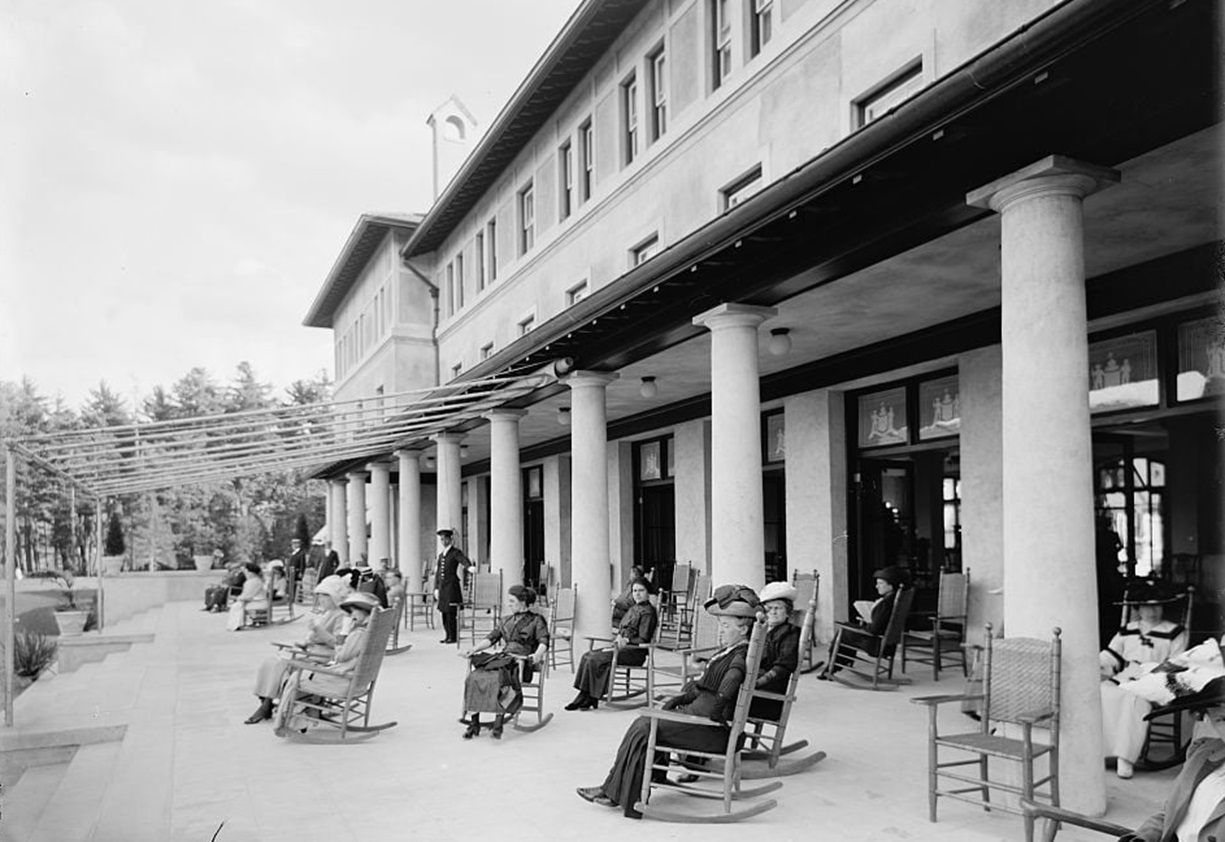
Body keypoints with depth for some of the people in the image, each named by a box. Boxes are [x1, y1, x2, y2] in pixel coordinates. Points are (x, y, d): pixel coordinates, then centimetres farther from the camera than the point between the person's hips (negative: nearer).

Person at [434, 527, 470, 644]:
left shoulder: (455, 552, -4)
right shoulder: (441, 555, 17)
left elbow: (465, 561, -21)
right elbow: (437, 572, 18)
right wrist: (436, 588, 13)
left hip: (452, 585, -7)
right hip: (442, 586, 7)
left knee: (451, 611, -8)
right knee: (443, 611, 8)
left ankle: (453, 636, -3)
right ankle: (448, 635, 17)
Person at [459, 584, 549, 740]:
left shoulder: (536, 620, 8)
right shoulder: (508, 621, 27)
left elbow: (544, 642, -6)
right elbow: (491, 638, 19)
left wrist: (537, 655, -27)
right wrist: (474, 650, 4)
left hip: (522, 661, -5)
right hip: (503, 657, 5)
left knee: (500, 679, -36)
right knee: (474, 677, -22)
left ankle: (498, 722, -37)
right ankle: (474, 722, -21)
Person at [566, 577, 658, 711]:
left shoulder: (648, 612, -7)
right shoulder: (633, 609, 19)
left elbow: (643, 640, -12)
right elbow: (621, 627, 20)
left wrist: (626, 640, -20)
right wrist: (619, 637, -1)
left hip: (635, 652, -9)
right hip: (623, 647, 9)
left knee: (595, 659, -22)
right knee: (588, 656, -7)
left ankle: (586, 699, -12)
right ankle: (589, 699, -13)